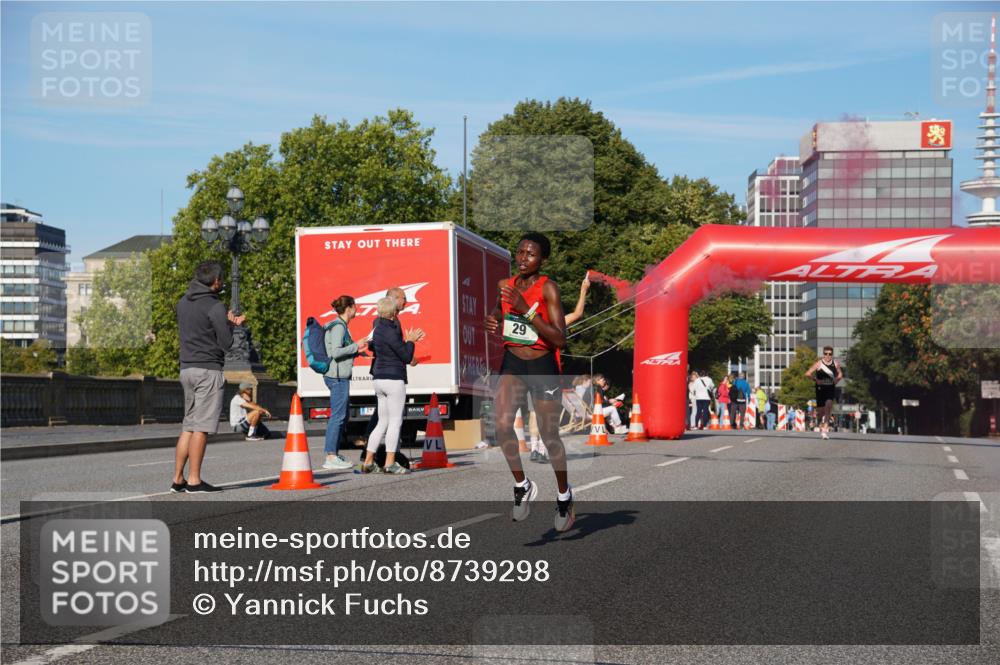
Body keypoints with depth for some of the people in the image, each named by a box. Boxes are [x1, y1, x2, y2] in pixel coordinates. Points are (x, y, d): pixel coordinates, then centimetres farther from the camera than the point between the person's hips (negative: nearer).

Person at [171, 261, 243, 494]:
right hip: (208, 370, -8)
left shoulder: (183, 302, 12)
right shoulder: (215, 307, -12)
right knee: (201, 427, -5)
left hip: (186, 368, 8)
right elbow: (226, 343, -12)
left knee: (188, 426, 13)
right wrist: (229, 324, 8)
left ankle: (178, 479, 13)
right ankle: (194, 481, -5)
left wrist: (228, 323, 17)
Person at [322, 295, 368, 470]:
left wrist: (357, 351, 19)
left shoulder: (341, 326, 17)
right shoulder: (338, 327, -13)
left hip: (339, 376, 11)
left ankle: (335, 454, 20)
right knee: (338, 416, -9)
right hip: (338, 376, -11)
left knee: (343, 416, 15)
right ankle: (331, 457, -9)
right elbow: (335, 352, -21)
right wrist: (356, 346, -13)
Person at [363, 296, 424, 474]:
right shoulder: (389, 331, -16)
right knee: (396, 422, -3)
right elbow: (407, 357, -12)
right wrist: (410, 341, 4)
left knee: (383, 423, 12)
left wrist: (409, 340, 24)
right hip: (393, 379, -9)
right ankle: (390, 464, -5)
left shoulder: (379, 327, 12)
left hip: (380, 379, 9)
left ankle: (368, 462, 11)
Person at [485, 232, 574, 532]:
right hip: (512, 362, 4)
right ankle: (522, 485, 7)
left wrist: (526, 310, -29)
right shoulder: (505, 285, 0)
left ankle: (564, 495, 29)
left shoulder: (548, 288, -16)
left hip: (543, 366, -4)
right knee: (502, 424, -15)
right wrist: (492, 320, -2)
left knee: (549, 435, 5)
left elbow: (560, 338, -23)